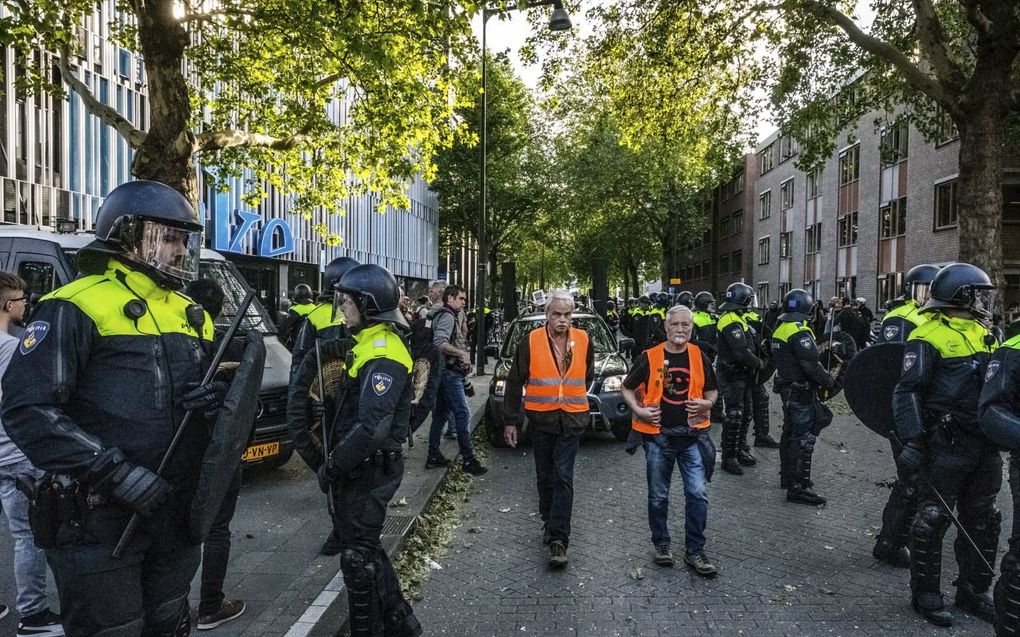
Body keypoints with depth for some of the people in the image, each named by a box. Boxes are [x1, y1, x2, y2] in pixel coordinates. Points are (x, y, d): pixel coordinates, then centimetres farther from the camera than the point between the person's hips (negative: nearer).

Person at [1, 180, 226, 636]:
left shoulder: (190, 314, 13)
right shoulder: (74, 308, -12)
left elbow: (218, 379, 20)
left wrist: (219, 395, -6)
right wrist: (117, 474, -26)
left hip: (173, 511, 7)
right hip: (98, 520, -7)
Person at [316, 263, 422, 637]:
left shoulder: (383, 354, -22)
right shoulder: (369, 342, 11)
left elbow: (371, 428, -29)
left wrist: (332, 465, -17)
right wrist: (337, 458, 14)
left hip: (370, 472, -10)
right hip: (360, 466, 10)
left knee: (358, 556, 3)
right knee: (366, 547, 20)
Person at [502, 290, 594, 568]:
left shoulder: (582, 340, 0)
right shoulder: (531, 341, -6)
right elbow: (514, 382, -1)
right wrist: (511, 421, -1)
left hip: (572, 420, 0)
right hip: (541, 420, 0)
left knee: (563, 477, -5)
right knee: (545, 476, 12)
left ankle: (558, 540, -4)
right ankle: (549, 522, 33)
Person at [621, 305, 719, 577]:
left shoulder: (700, 357, 1)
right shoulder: (649, 358, -5)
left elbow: (712, 391, 14)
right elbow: (627, 388, 6)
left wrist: (706, 403, -7)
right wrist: (638, 410, -9)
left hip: (692, 434, 1)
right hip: (658, 435, -1)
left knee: (698, 494, -4)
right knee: (658, 496, 11)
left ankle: (695, 551, 11)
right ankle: (661, 543, 31)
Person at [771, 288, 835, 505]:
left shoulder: (780, 330, 10)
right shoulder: (799, 332, -20)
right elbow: (810, 364, -23)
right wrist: (828, 380, -9)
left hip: (787, 388, 10)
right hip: (802, 392, -10)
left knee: (790, 433, 19)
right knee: (803, 438, -7)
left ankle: (787, 477, 30)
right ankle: (798, 487, -5)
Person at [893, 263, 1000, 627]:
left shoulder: (982, 334, 12)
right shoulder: (928, 337, -12)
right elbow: (908, 391, -17)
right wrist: (912, 442, -24)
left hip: (985, 446, 8)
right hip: (946, 444, -8)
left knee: (982, 522, 16)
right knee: (932, 519, 1)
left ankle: (974, 592, 31)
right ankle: (925, 594, 15)